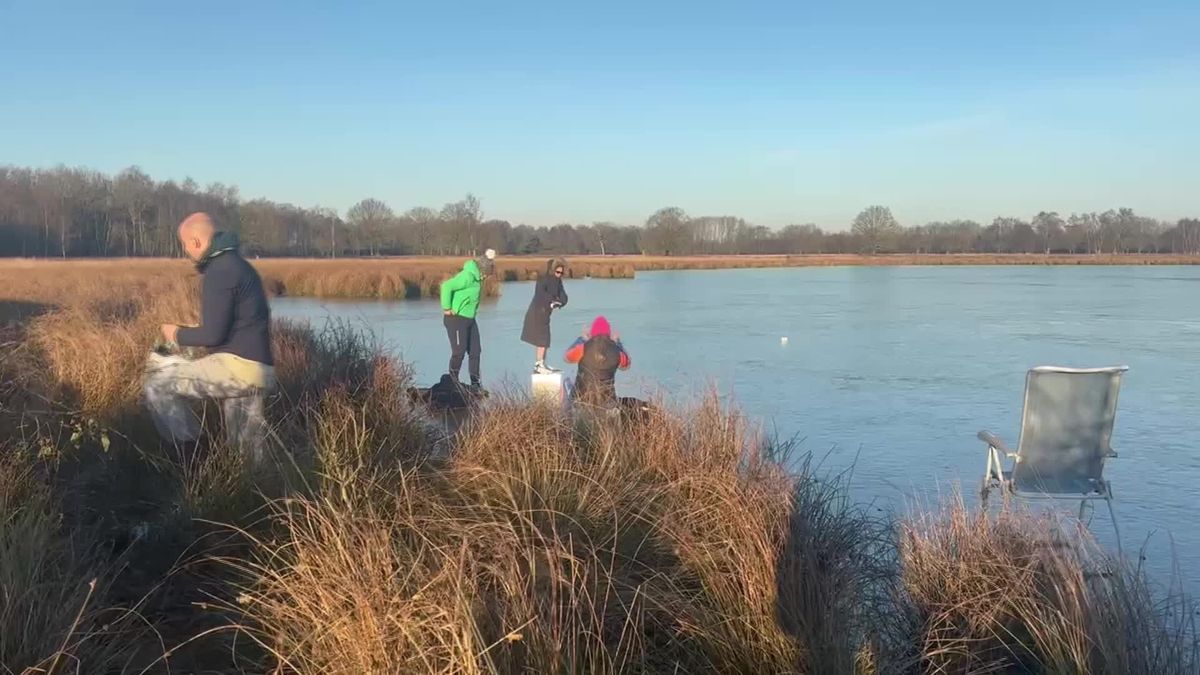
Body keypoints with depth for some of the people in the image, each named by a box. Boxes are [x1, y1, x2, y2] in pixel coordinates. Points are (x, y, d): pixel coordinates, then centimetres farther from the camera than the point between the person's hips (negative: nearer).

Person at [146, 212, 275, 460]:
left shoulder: (219, 272, -14)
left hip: (238, 366, -10)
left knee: (158, 385, -6)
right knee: (247, 449, 13)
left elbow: (213, 335, -18)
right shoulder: (237, 264, 17)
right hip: (252, 366, 10)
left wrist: (178, 335, 0)